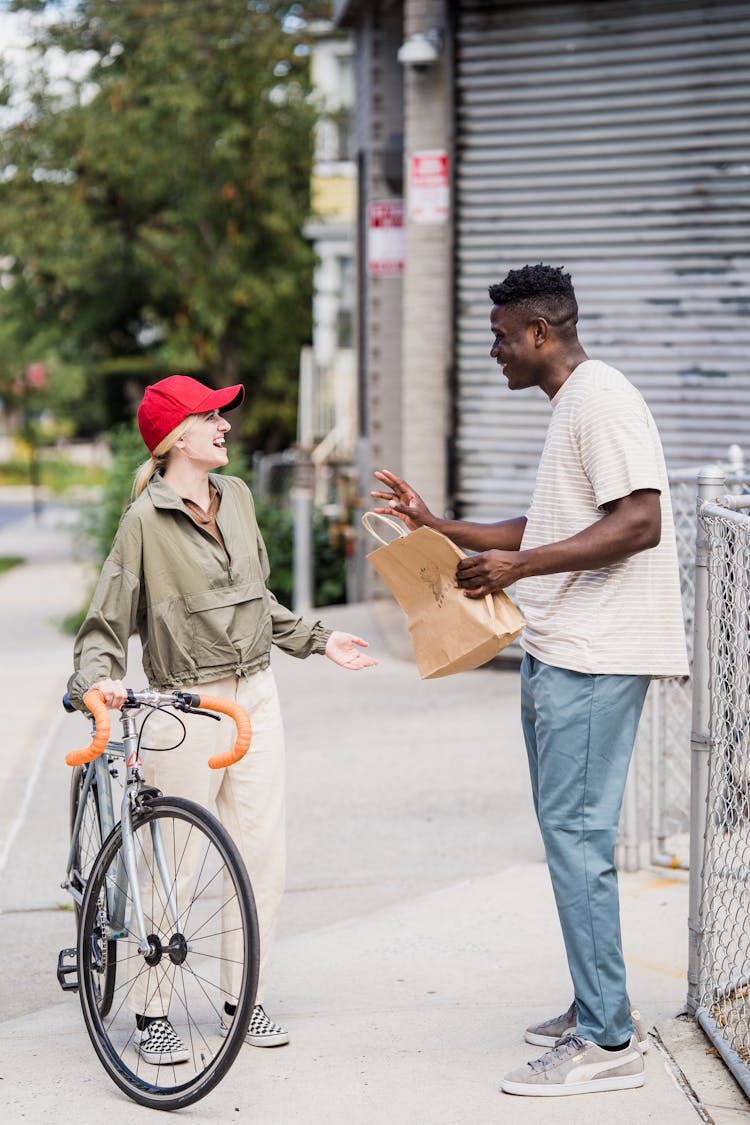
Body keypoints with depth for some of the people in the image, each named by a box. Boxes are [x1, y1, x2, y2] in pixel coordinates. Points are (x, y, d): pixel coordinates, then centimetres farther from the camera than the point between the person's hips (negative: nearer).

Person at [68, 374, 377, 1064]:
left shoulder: (236, 496, 10)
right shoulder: (146, 520, -9)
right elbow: (108, 621, -8)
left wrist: (319, 640, 20)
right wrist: (96, 676, -26)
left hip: (255, 694, 6)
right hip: (185, 708, -6)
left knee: (263, 857, 6)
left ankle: (246, 998, 20)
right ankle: (152, 1012, 13)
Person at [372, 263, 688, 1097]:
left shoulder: (602, 401, -14)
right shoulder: (568, 405, 19)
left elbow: (639, 524, -23)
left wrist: (519, 565, -22)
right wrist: (438, 527, 19)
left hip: (596, 657, -11)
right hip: (558, 651, 11)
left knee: (576, 833, -10)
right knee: (567, 830, 15)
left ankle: (606, 1043, -6)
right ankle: (596, 1007, 25)